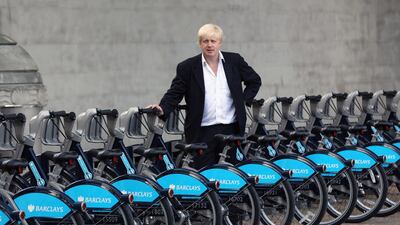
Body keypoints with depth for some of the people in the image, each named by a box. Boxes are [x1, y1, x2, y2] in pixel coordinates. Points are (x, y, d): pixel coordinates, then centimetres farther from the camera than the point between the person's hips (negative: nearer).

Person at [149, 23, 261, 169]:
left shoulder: (234, 61, 8)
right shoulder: (187, 67, 2)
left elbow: (255, 80, 20)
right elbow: (174, 93, 0)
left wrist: (244, 100, 8)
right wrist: (162, 109, -17)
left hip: (232, 129, 2)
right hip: (203, 133, -2)